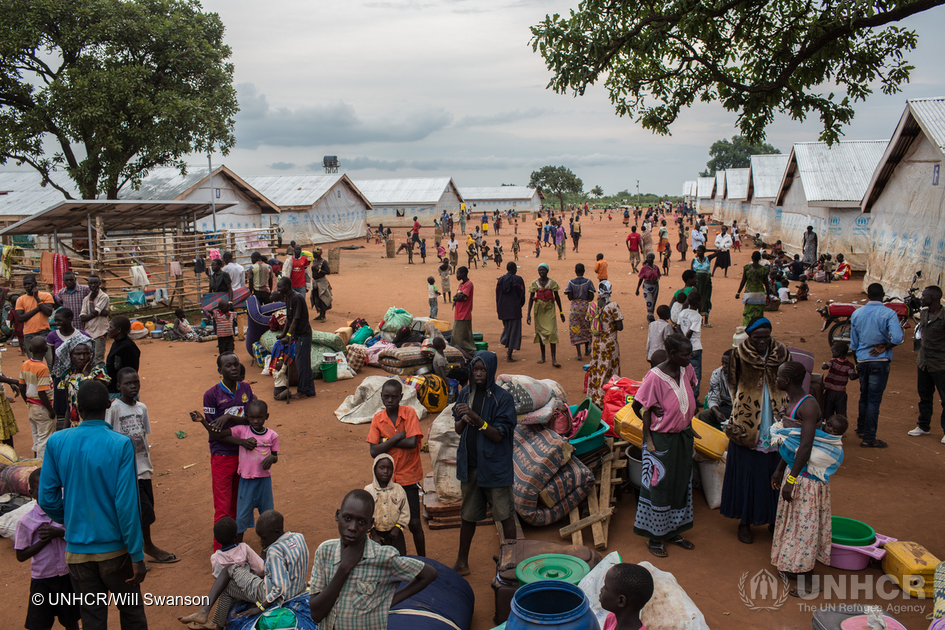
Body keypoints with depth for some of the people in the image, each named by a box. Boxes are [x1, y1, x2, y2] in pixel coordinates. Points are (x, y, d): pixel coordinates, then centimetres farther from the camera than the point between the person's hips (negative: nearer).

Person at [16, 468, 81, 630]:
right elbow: (21, 556, -8)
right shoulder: (26, 521, -9)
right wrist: (44, 540, -19)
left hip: (68, 575, 2)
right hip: (42, 580, -2)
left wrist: (60, 533, -19)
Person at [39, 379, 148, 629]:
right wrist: (137, 556, -11)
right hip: (115, 549, -3)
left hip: (77, 550, 3)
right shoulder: (121, 445, -16)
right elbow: (126, 504, -18)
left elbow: (47, 498, -1)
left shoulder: (57, 442, -6)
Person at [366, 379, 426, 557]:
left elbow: (412, 443, -20)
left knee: (414, 523, 1)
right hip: (386, 478, 2)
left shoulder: (409, 413, -8)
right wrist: (397, 437, -16)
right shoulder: (377, 419, -1)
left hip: (408, 477, -2)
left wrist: (386, 441, -13)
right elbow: (374, 451, -10)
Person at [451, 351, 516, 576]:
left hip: (495, 466, -4)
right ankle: (462, 562, 31)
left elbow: (498, 435, -17)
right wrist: (463, 420, -15)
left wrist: (476, 419, -30)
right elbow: (458, 429, 8)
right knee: (468, 516, 16)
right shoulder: (466, 393, 3)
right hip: (469, 464, 5)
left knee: (505, 515, 5)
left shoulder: (502, 398, -12)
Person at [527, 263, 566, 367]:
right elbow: (531, 299, 2)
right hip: (539, 309, 2)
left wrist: (561, 312, 9)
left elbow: (557, 297, 6)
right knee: (540, 332, 8)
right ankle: (543, 356, 21)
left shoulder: (552, 282, -1)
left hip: (550, 309, -1)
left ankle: (554, 358, -9)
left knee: (552, 332, -10)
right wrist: (528, 314, -4)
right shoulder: (534, 283, 0)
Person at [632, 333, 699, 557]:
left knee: (681, 483, 17)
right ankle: (654, 537, 21)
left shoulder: (686, 370, -3)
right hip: (662, 438, -7)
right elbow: (644, 408, -17)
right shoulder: (655, 377, -24)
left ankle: (673, 531, 34)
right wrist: (649, 439, -16)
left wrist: (688, 425, 13)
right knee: (658, 486, 4)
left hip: (683, 437, 7)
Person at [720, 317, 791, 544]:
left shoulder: (782, 353, 0)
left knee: (775, 472, 8)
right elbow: (733, 385, 5)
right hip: (747, 426, -2)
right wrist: (737, 416, 1)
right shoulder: (739, 354, -5)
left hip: (775, 427, 2)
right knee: (746, 473, 5)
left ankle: (774, 519, 25)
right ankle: (744, 522, 17)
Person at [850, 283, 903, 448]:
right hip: (880, 361, -5)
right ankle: (869, 438, 2)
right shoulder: (888, 313, -9)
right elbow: (897, 338, -24)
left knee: (864, 396, 21)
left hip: (862, 360, 5)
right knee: (874, 399, -2)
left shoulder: (856, 313, 6)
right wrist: (884, 347, -7)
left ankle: (861, 429, 33)